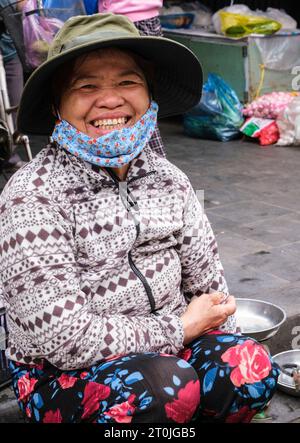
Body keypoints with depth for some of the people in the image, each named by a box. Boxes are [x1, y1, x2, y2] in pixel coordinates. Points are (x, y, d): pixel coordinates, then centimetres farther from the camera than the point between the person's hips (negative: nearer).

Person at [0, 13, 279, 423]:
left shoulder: (167, 178, 1)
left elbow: (208, 280, 10)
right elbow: (65, 339, -23)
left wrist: (228, 354, -3)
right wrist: (180, 328, -15)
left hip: (165, 346, 5)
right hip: (61, 375, -5)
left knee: (251, 369, -20)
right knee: (166, 383, -32)